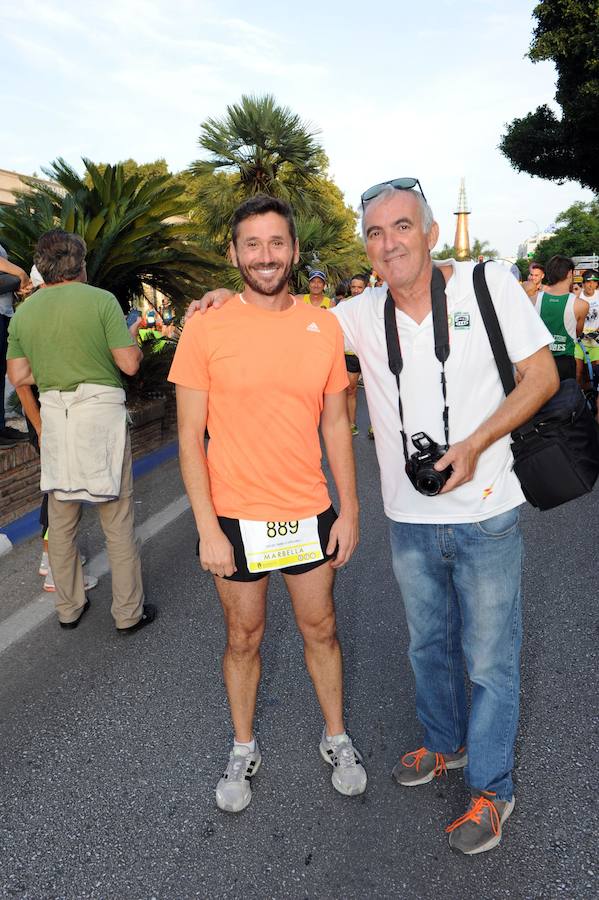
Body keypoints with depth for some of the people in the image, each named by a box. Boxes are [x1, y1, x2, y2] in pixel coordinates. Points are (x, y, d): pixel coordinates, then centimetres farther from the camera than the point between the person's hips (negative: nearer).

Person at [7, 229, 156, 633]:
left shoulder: (24, 312, 7)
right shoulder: (101, 300, -6)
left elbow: (18, 376, 8)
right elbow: (129, 363, -10)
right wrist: (132, 337, 11)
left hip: (54, 416, 4)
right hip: (101, 410, -4)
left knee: (61, 519, 15)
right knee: (117, 519, 5)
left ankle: (69, 607, 27)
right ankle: (129, 612, 14)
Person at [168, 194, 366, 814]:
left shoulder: (324, 327, -1)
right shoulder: (206, 327, -9)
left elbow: (335, 424, 5)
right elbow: (189, 436, -8)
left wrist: (349, 508, 3)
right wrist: (208, 528, -12)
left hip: (309, 513, 2)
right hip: (235, 518, -2)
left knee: (320, 629, 17)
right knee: (243, 638, 15)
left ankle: (336, 739, 41)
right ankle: (243, 750, 40)